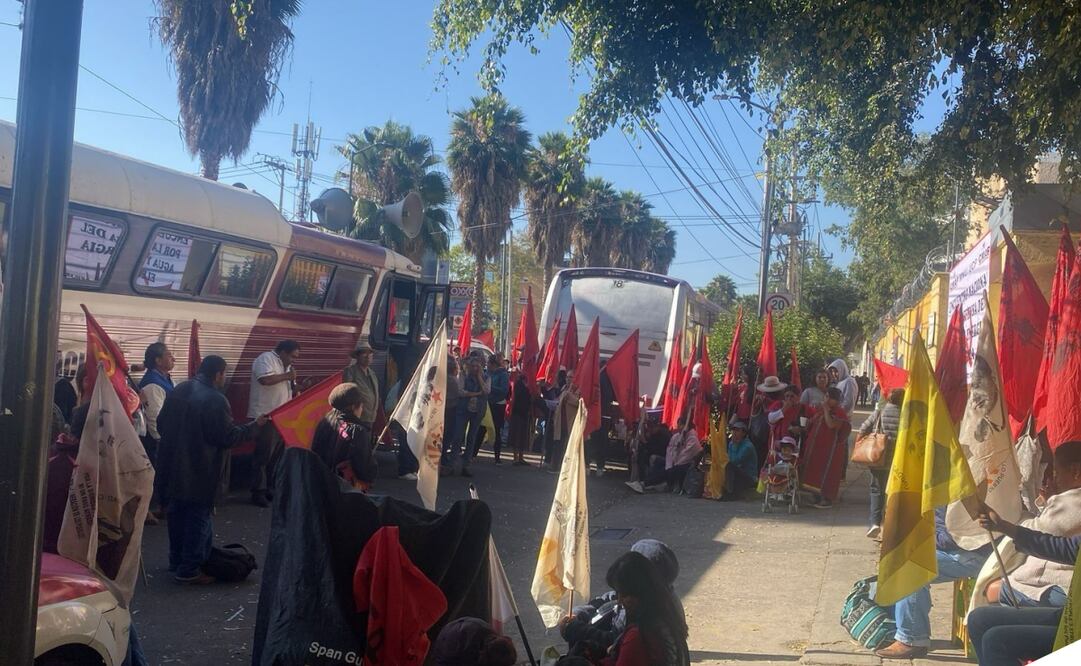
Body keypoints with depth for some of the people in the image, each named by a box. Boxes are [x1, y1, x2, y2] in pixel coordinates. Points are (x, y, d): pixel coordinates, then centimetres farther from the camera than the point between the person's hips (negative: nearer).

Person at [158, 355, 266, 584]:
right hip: (201, 472, -8)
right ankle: (189, 570, 6)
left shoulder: (179, 391, 3)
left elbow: (161, 424, 11)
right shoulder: (216, 400, -21)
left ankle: (176, 561, 32)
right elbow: (229, 437, -18)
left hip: (175, 467, 8)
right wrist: (255, 425, -7)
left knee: (177, 513, 19)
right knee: (198, 516, 2)